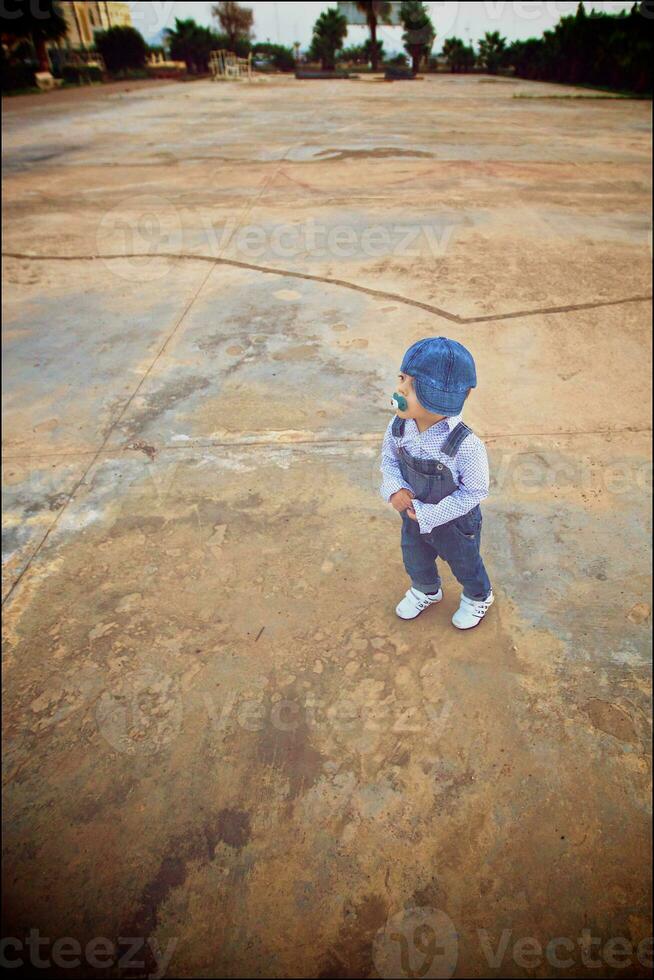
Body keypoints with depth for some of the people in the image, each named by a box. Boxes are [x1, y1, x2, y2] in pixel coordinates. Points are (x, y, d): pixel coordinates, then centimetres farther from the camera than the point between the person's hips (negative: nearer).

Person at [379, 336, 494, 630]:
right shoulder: (399, 425, -22)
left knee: (465, 565, 26)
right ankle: (426, 591, 66)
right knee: (415, 561, 31)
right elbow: (388, 457, -3)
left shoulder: (466, 445, -38)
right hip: (413, 515, 5)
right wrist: (394, 488, -22)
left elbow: (474, 491, -25)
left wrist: (429, 514, -24)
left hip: (454, 521, -4)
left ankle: (478, 598, 61)